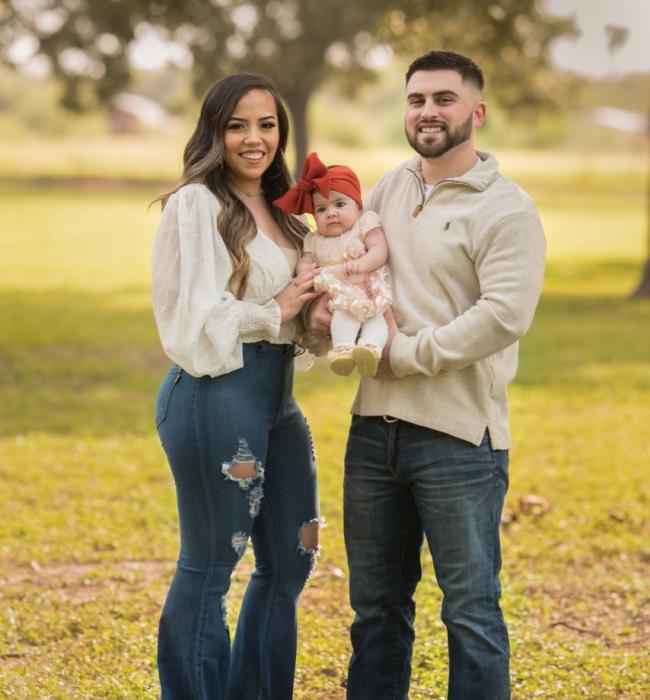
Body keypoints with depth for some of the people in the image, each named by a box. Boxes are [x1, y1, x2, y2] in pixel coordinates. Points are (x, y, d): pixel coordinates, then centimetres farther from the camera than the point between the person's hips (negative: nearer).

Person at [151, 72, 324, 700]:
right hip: (216, 394, -9)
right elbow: (193, 317, -16)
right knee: (209, 568, 0)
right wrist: (275, 312, -9)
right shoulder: (197, 205, -10)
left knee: (291, 560, 14)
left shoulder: (277, 210, 16)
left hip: (276, 396, 9)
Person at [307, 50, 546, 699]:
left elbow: (504, 316, -19)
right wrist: (318, 300, -3)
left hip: (458, 438, -6)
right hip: (375, 427, 6)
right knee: (376, 602, 16)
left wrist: (404, 353, -15)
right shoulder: (390, 189, 12)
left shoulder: (506, 209, -8)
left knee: (470, 610, 2)